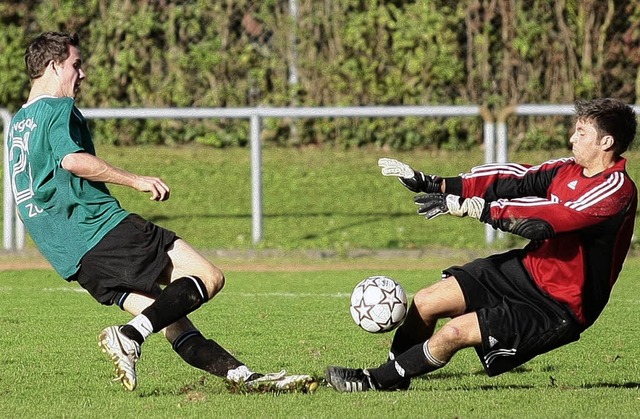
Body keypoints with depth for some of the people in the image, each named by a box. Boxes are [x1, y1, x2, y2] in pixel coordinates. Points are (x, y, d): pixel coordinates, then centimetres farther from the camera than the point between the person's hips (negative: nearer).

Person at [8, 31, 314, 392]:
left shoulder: (18, 123, 23)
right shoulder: (59, 110, -5)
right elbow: (73, 160, -24)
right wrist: (135, 180, -18)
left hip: (71, 260, 10)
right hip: (104, 229, -9)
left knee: (171, 316, 9)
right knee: (209, 278, -11)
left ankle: (242, 375, 4)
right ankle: (129, 337, -26)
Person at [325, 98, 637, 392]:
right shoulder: (569, 170, 4)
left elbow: (544, 219, -29)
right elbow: (514, 180, 5)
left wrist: (468, 206, -27)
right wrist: (434, 185, -2)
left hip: (559, 309, -8)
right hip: (526, 269, 8)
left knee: (455, 332, -18)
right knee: (425, 302, 1)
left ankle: (376, 380, 3)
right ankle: (392, 378, 22)